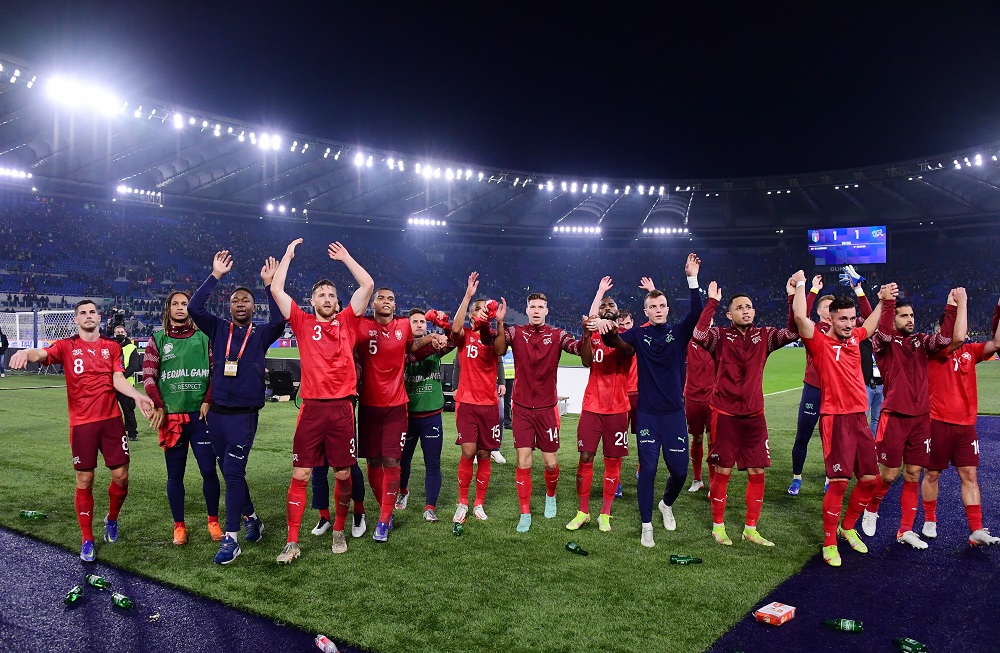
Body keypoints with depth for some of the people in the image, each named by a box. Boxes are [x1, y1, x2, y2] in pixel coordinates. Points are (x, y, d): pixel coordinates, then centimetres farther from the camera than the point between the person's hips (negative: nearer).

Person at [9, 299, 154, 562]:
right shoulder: (67, 346, 3)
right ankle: (87, 541, 17)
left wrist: (137, 395, -20)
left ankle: (112, 519, 31)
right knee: (84, 480, 4)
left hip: (111, 419, 2)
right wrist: (25, 352, -42)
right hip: (82, 422, -1)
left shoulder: (112, 347, 9)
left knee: (121, 476, 2)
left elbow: (118, 380, 0)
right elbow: (41, 354, -17)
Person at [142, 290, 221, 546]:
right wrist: (157, 406, -9)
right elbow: (148, 376, 2)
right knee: (175, 474, 8)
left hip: (200, 414, 0)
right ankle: (179, 526, 20)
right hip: (171, 417, 1)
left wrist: (208, 401, -5)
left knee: (209, 470, 0)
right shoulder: (157, 340, 8)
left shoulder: (204, 337, 7)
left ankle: (213, 521, 15)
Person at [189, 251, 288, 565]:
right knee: (230, 472, 13)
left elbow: (279, 320, -19)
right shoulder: (218, 329, 7)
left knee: (233, 472, -10)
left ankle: (231, 538, -2)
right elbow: (194, 308, -7)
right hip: (217, 412, 4)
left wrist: (269, 284, -20)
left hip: (245, 414, -4)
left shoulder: (261, 334, 1)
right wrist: (215, 276, -13)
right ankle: (251, 518, 32)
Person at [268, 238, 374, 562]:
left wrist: (345, 257, 15)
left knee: (343, 474, 8)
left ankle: (339, 531, 26)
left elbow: (367, 285, 7)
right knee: (300, 475, 0)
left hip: (342, 408, 1)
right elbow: (276, 289, 4)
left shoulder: (347, 322, 10)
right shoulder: (303, 323, 8)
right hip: (311, 408, -1)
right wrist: (288, 254, 12)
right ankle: (292, 542, 8)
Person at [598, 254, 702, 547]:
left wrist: (692, 279, -29)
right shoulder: (639, 333, -1)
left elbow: (696, 314, -17)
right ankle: (646, 527, 14)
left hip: (674, 413, 2)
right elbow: (615, 341, -17)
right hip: (647, 414, -1)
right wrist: (606, 328, -41)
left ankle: (667, 504, 38)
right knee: (648, 470, -2)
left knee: (679, 471, 6)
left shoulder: (679, 332, 1)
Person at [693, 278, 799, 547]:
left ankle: (751, 529, 23)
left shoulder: (764, 336, 4)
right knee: (723, 471, 4)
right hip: (725, 414, -4)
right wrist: (712, 302, -22)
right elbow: (699, 335, -26)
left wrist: (793, 297, -15)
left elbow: (793, 333, -9)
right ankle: (718, 526, 20)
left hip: (754, 415, 4)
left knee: (757, 472, 7)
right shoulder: (720, 337, -6)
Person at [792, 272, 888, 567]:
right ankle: (829, 543, 3)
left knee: (869, 478, 11)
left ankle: (848, 528, 32)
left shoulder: (854, 338, 11)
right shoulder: (820, 342, -8)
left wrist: (882, 299, 36)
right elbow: (800, 317, -25)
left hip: (859, 417, 7)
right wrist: (800, 283, -17)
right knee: (839, 481, -11)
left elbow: (870, 324, 36)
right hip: (835, 418, -7)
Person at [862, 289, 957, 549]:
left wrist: (952, 308, -16)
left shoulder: (921, 341, 10)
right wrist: (888, 301, -32)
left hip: (921, 417, 5)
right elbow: (883, 334, -25)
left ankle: (906, 530, 18)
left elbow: (944, 339, -8)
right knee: (889, 473, 1)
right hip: (894, 416, -4)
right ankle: (871, 510, 28)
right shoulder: (884, 342, -2)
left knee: (913, 474, 8)